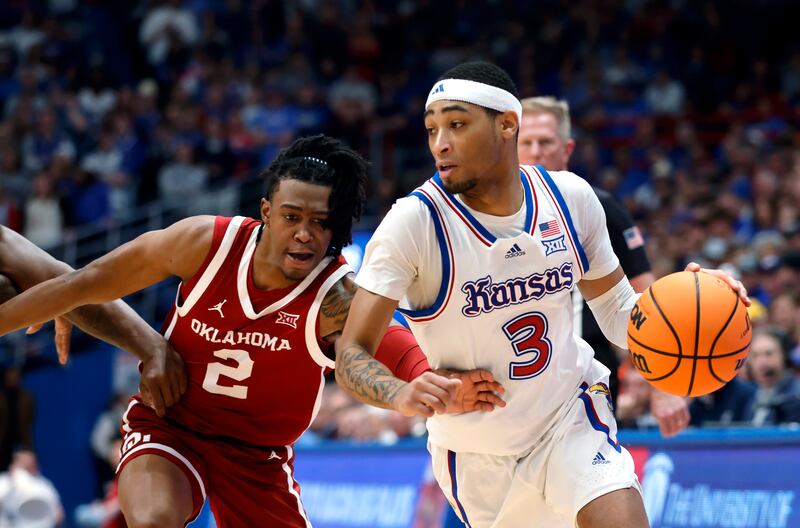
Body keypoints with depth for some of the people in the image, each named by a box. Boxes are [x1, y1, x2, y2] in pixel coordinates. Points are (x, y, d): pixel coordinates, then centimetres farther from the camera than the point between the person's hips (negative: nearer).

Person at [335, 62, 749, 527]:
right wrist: (402, 394, -46)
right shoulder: (414, 221, -21)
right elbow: (352, 355, -23)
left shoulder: (570, 197, -9)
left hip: (572, 416, 1)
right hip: (477, 452, -1)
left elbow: (618, 312, 4)